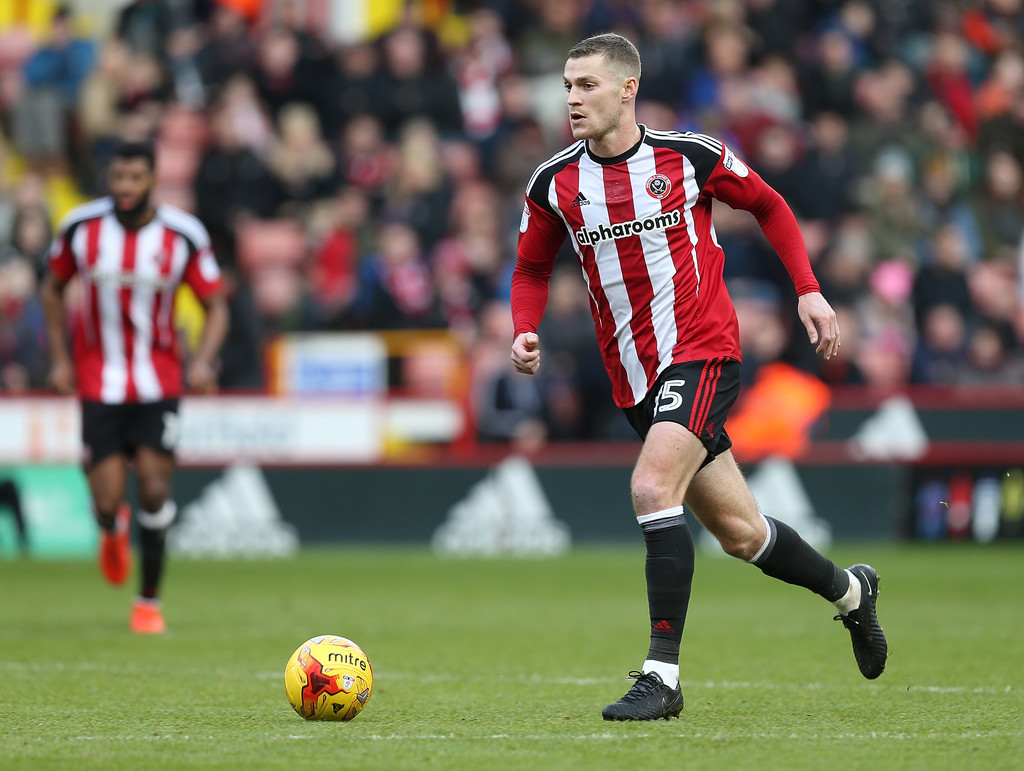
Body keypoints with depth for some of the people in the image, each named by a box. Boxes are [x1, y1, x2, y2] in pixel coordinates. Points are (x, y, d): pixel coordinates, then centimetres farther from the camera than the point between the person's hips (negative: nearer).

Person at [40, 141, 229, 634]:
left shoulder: (183, 235, -8)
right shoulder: (81, 227, -5)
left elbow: (215, 306, 0)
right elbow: (53, 288, 12)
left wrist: (203, 360, -18)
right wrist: (60, 357, 4)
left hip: (159, 383, 0)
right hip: (99, 384, 0)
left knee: (155, 489, -9)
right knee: (107, 500, -7)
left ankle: (149, 599, 8)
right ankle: (112, 530, 33)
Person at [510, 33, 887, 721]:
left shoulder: (689, 157, -5)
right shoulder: (554, 183, 2)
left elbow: (770, 206, 11)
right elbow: (533, 269, 16)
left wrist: (808, 290, 3)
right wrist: (525, 331, -3)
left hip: (703, 351, -4)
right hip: (634, 376, 4)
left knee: (652, 488, -26)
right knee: (739, 533, 10)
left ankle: (662, 674, -22)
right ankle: (849, 589, 38)